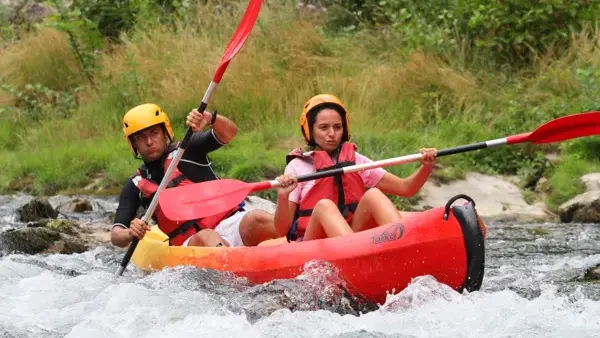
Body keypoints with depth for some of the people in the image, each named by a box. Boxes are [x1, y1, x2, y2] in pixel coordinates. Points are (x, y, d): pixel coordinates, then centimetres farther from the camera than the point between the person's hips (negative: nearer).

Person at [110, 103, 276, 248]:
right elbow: (116, 235, 7)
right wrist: (130, 234, -18)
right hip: (191, 245, 0)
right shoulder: (135, 186, 13)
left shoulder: (187, 149, 10)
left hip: (230, 223, 0)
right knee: (206, 237, -36)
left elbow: (228, 133, -5)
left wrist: (210, 118, -28)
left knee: (257, 219, -32)